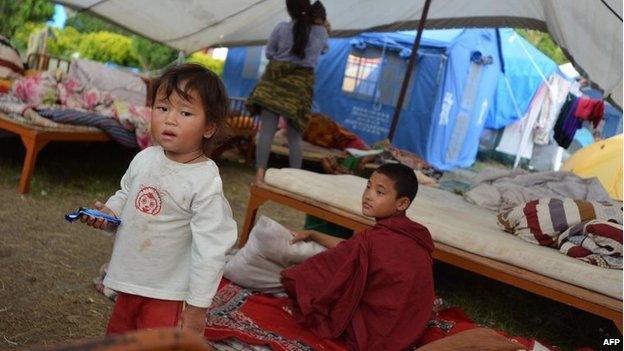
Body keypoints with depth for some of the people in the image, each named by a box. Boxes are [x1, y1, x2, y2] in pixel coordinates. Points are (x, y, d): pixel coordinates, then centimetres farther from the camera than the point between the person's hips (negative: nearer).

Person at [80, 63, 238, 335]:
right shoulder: (144, 159, -4)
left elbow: (210, 249, -22)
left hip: (168, 293, -7)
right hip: (130, 282, 7)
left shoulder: (206, 183, -24)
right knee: (116, 338, 25)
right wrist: (109, 211, -4)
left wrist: (198, 306, -19)